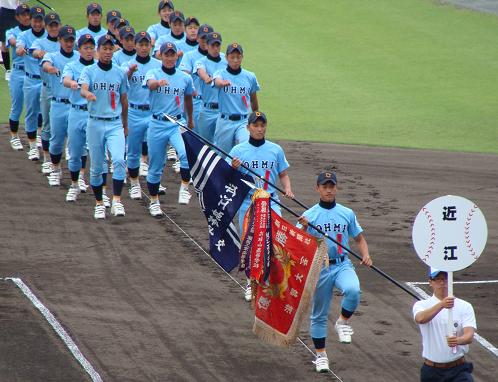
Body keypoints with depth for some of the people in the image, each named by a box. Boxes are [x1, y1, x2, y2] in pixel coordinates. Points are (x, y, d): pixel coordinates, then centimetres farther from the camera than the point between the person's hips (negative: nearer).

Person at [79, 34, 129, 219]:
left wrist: (125, 125, 20)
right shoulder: (89, 71, 0)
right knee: (96, 167, 5)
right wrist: (88, 94, -43)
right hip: (95, 124, -1)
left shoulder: (120, 73, 8)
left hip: (115, 124, 1)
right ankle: (99, 204, 19)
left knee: (119, 160, -20)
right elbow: (83, 89, -19)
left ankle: (117, 201, -17)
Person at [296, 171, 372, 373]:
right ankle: (320, 355, 22)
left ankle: (343, 322, -4)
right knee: (319, 314, 7)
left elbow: (359, 238, 15)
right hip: (319, 267, -1)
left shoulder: (347, 213, 7)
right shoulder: (309, 215, 0)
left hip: (342, 265, 1)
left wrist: (365, 255, -3)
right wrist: (303, 228, -25)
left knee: (353, 290, -31)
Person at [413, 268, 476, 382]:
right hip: (431, 371, 1)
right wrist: (441, 305, -43)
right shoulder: (422, 305, 0)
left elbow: (469, 335, -14)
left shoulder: (464, 306, 1)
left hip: (458, 369, -1)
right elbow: (420, 318, -25)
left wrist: (458, 340, -38)